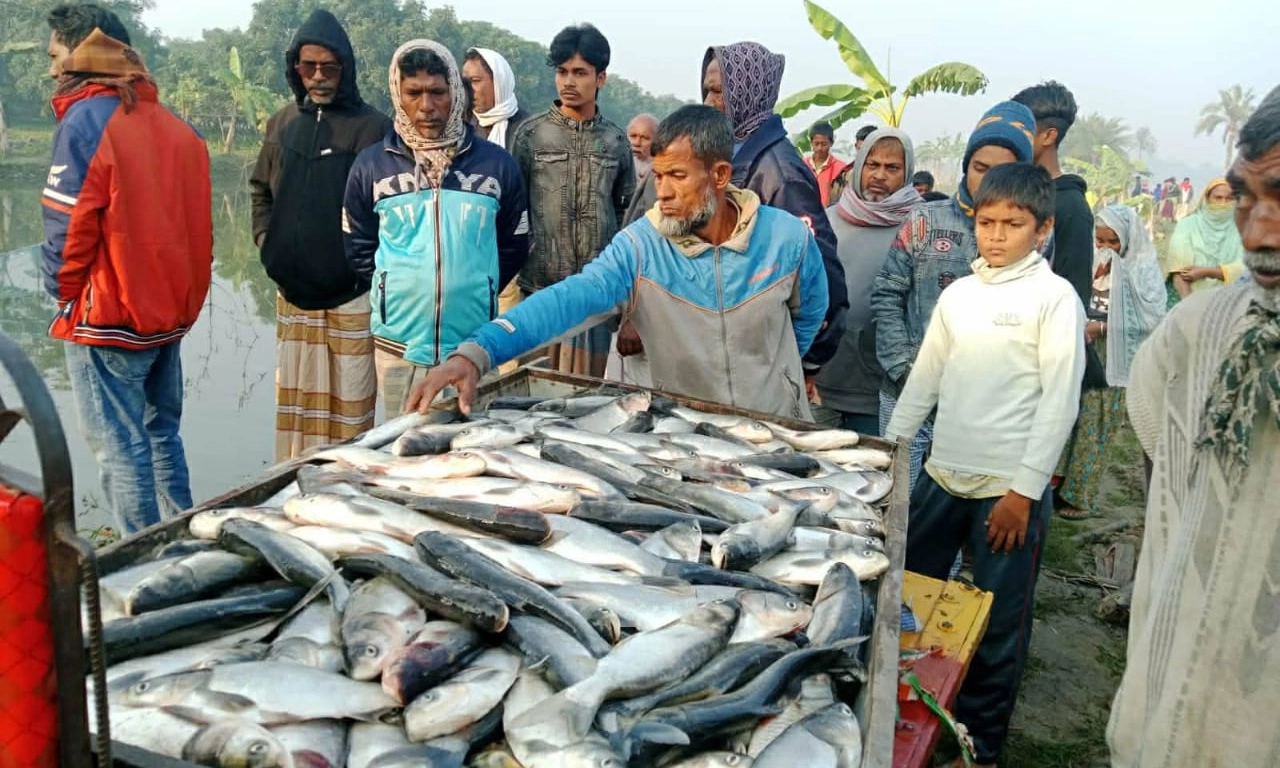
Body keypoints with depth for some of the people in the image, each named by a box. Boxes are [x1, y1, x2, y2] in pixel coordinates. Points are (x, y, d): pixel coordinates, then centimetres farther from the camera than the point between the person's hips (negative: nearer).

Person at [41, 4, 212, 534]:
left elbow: (68, 227, -14)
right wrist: (181, 300, 13)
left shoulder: (86, 120, -13)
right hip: (170, 313, 7)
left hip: (108, 322, -7)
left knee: (120, 450, 2)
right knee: (162, 436, 18)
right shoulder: (172, 124, 7)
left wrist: (64, 296, 1)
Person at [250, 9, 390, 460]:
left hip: (351, 291, -5)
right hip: (292, 289, 5)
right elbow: (260, 190, 21)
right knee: (297, 396, 14)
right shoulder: (282, 124, 9)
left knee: (351, 400, 1)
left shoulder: (372, 127, -8)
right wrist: (266, 242, 9)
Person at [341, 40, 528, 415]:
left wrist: (475, 291, 7)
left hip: (474, 345, 0)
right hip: (398, 344, 1)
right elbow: (359, 247, 11)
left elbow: (515, 246, 10)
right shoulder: (371, 164, 2)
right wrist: (397, 290, 6)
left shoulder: (496, 163, 1)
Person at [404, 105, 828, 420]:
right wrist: (478, 352, -43)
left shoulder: (788, 237, -13)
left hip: (776, 431, 1)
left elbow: (810, 312, 7)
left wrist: (771, 366, 9)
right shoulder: (640, 246, -16)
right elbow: (569, 299, -30)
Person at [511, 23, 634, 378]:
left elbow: (626, 209, 15)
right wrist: (515, 274, -1)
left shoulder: (616, 140, 7)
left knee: (590, 380, 7)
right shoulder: (531, 133, 1)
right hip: (541, 283, -2)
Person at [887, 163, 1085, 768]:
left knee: (999, 627, 6)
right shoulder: (957, 293, 9)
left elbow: (1060, 399, -9)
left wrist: (1024, 490, -13)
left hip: (1011, 488, -5)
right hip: (942, 475, 5)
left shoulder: (1055, 297, -5)